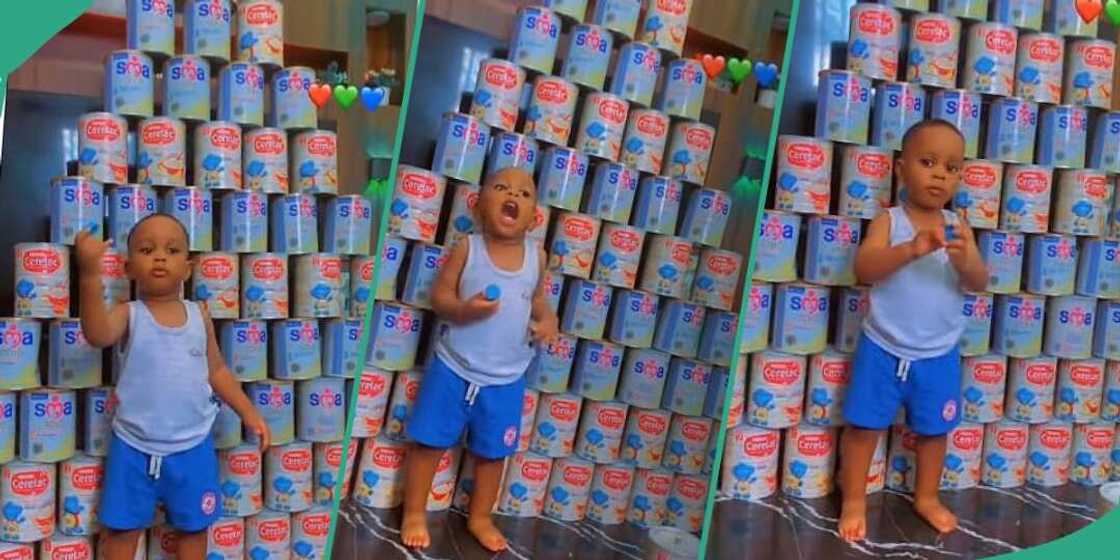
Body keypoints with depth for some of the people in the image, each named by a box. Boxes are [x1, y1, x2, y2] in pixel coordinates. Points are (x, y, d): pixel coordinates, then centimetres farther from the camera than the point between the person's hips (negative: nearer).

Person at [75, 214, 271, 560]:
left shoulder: (199, 316, 1)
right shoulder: (129, 314, -9)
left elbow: (216, 370, 10)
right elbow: (97, 335, -32)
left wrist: (248, 412, 3)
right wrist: (90, 274, -45)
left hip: (193, 446, 2)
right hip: (134, 447, -2)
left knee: (194, 526, 15)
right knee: (121, 528, 9)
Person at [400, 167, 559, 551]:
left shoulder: (536, 256, -3)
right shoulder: (467, 249, -11)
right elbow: (439, 295, -7)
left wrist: (548, 319, -10)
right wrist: (463, 308, -26)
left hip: (505, 380, 3)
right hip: (454, 369, -2)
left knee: (493, 452, 16)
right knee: (429, 441, 7)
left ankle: (480, 517, 36)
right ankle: (414, 513, 27)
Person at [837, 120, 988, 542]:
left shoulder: (958, 228, -1)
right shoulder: (888, 221, -10)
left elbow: (980, 283, -9)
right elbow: (863, 268, -24)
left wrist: (965, 259, -32)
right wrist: (912, 248, -40)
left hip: (939, 354, 3)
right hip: (883, 349, -3)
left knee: (934, 428, 16)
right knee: (864, 425, 4)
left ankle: (927, 497, 36)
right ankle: (854, 501, 20)